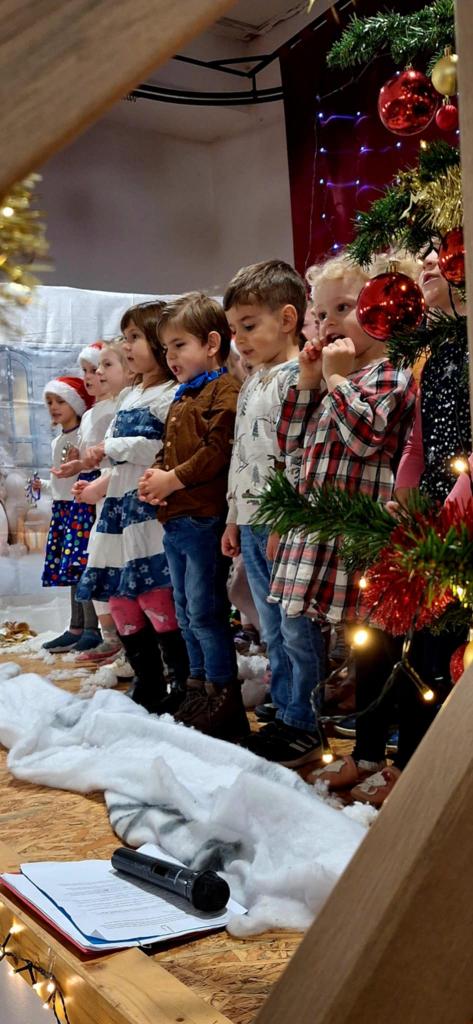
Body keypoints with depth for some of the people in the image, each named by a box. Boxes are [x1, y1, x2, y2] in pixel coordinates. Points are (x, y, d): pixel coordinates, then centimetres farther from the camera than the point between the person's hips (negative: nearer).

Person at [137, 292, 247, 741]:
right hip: (174, 520, 10)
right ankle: (198, 684, 27)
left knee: (204, 610, -5)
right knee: (186, 611, 16)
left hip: (204, 518, -10)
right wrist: (154, 478, 5)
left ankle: (222, 693, 6)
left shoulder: (223, 390, -10)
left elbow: (219, 451, -20)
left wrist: (173, 480, -15)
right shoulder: (181, 399, 21)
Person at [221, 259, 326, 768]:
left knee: (297, 629, -1)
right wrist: (234, 518, 19)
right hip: (251, 524, 9)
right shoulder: (250, 385, 18)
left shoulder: (297, 377, -10)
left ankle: (304, 726, 10)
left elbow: (300, 456, -17)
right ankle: (284, 716, 26)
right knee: (272, 631, 15)